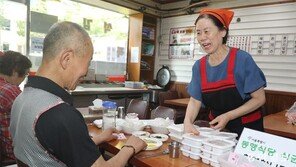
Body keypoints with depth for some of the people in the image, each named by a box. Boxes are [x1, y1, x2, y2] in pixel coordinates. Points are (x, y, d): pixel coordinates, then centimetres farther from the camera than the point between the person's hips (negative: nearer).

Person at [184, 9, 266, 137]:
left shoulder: (242, 59, -17)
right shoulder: (199, 66, -5)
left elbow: (259, 98, -13)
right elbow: (195, 100, -3)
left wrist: (228, 116, -23)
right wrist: (188, 121, -22)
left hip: (247, 128, -3)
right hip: (216, 127, 4)